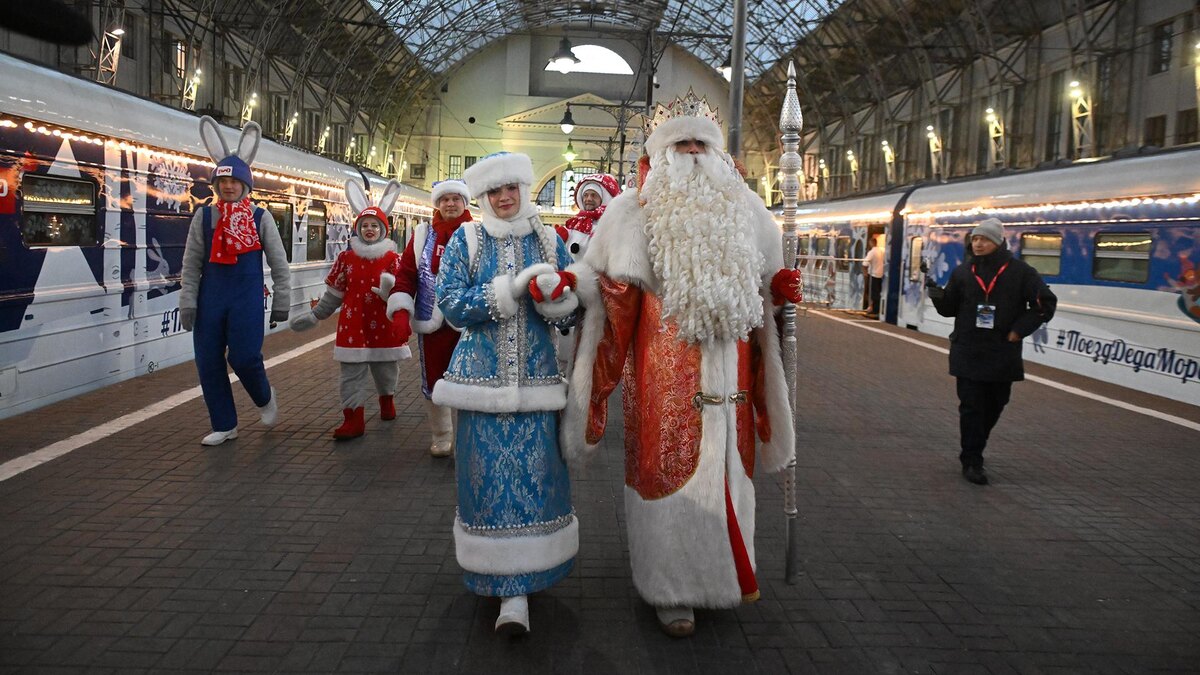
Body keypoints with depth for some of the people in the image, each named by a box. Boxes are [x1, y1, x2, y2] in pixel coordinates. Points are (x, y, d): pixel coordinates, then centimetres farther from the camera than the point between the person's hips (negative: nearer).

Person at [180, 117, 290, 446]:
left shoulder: (260, 217, 0)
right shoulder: (204, 216, 5)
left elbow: (279, 263, 3)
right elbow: (191, 264, 6)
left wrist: (281, 302, 0)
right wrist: (187, 303, 0)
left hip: (247, 295, -3)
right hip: (211, 295, 3)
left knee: (244, 356, -12)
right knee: (208, 361, 3)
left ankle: (265, 398, 21)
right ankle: (224, 425, 18)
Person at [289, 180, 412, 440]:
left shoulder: (392, 259, -2)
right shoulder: (346, 258, 4)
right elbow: (335, 292, 10)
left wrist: (391, 289, -30)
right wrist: (315, 315, 12)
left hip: (384, 324, -1)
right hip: (353, 325, 1)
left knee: (386, 369, 14)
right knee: (352, 373, -1)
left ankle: (387, 402, 41)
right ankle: (354, 420, 4)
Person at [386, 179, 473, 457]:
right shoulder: (423, 235, 6)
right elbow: (406, 273, 2)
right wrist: (401, 309, -9)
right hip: (431, 322, 3)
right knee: (433, 382, 13)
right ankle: (440, 438, 32)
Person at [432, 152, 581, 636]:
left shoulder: (549, 242, 9)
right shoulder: (464, 241, 5)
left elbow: (571, 315, 7)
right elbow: (450, 304, -7)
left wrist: (556, 295, -16)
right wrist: (510, 289, -17)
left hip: (536, 378, 1)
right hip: (481, 376, -1)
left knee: (534, 478, -2)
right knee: (486, 477, 0)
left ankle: (516, 588, 6)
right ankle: (496, 573, 18)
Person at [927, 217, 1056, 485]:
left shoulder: (1020, 272, -3)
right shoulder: (963, 272, 3)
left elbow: (1046, 304, -1)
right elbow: (949, 308, 7)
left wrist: (1019, 330, -9)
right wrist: (937, 294, -14)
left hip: (1003, 355, 1)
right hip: (968, 354, 0)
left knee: (994, 407, 13)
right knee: (971, 407, -3)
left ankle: (972, 451, 32)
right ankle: (972, 462, 5)